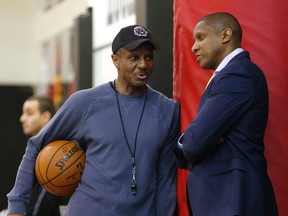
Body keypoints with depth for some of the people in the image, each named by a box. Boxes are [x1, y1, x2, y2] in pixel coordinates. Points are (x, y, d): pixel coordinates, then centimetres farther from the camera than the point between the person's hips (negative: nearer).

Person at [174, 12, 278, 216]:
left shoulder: (238, 74, -15)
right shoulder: (233, 73, 17)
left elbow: (196, 140, -21)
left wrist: (182, 147, 1)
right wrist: (186, 148, -8)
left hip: (233, 199, -9)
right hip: (222, 193, 9)